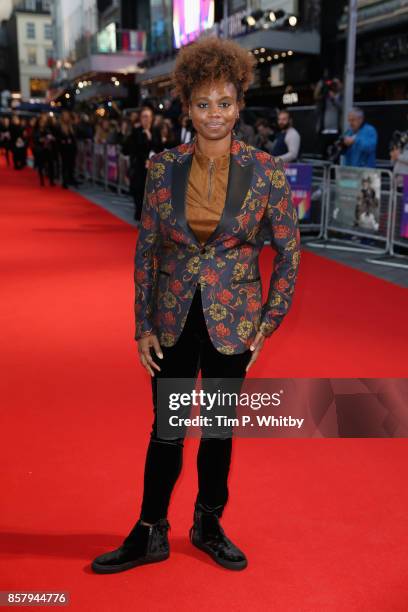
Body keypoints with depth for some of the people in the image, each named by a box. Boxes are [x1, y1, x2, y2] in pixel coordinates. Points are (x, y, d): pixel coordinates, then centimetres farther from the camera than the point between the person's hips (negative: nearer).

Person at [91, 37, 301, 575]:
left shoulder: (266, 172, -8)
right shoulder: (163, 167, -4)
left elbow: (289, 251, 0)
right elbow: (146, 250, 1)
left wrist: (269, 322, -2)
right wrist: (143, 326, 0)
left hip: (231, 323, -1)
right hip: (173, 322, 1)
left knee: (219, 430, 14)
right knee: (166, 430, 11)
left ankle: (209, 526, 36)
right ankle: (150, 534, 30)